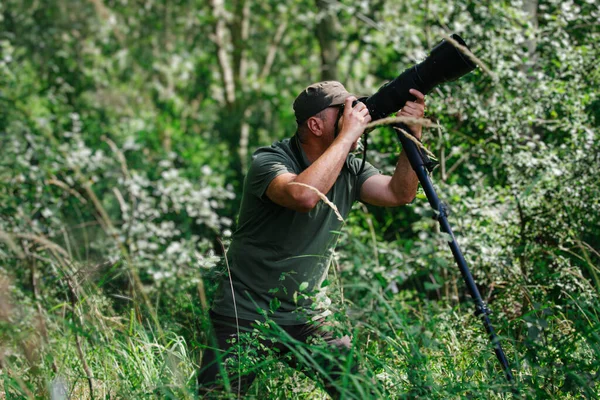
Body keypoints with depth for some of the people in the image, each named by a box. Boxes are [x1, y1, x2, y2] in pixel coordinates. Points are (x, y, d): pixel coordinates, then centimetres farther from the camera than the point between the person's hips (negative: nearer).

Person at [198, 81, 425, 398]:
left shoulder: (349, 168, 3)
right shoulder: (269, 161, -18)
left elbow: (399, 193, -7)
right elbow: (304, 194, -38)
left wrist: (413, 135, -19)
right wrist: (347, 135, -30)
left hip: (307, 314, 6)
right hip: (245, 316, -6)